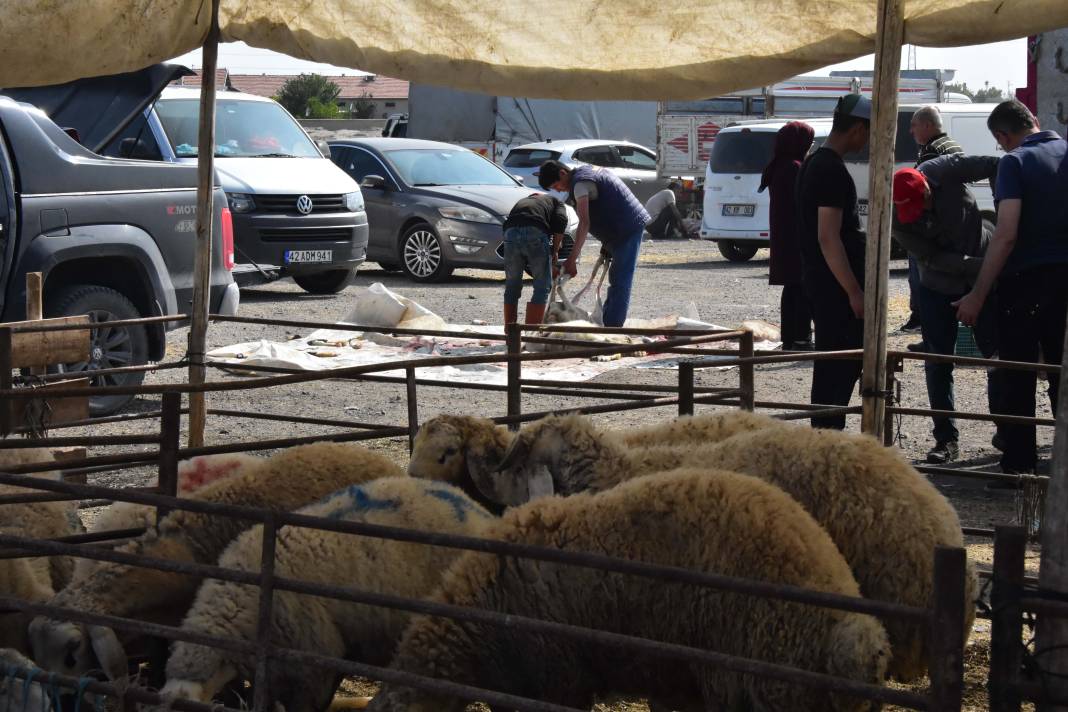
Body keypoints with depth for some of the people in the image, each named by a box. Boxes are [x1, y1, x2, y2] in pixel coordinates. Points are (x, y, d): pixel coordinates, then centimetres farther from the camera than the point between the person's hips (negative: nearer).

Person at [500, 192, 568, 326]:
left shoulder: (521, 202, 40)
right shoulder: (555, 201, 29)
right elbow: (561, 221, 4)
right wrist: (555, 250, 12)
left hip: (511, 232, 4)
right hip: (536, 233, -4)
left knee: (512, 286, 18)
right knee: (543, 287, 7)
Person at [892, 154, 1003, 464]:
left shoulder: (947, 171, -23)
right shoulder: (897, 219, -22)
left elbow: (996, 166, -13)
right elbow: (932, 258, -23)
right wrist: (980, 265, -30)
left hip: (985, 276, 0)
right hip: (937, 287, 0)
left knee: (998, 354, 4)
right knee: (938, 363, 0)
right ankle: (946, 439, 9)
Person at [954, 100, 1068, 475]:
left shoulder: (1015, 163, -11)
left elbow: (1006, 235, -20)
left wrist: (978, 296, -17)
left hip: (1025, 279, -5)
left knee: (1019, 378, 4)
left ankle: (1019, 465, 5)